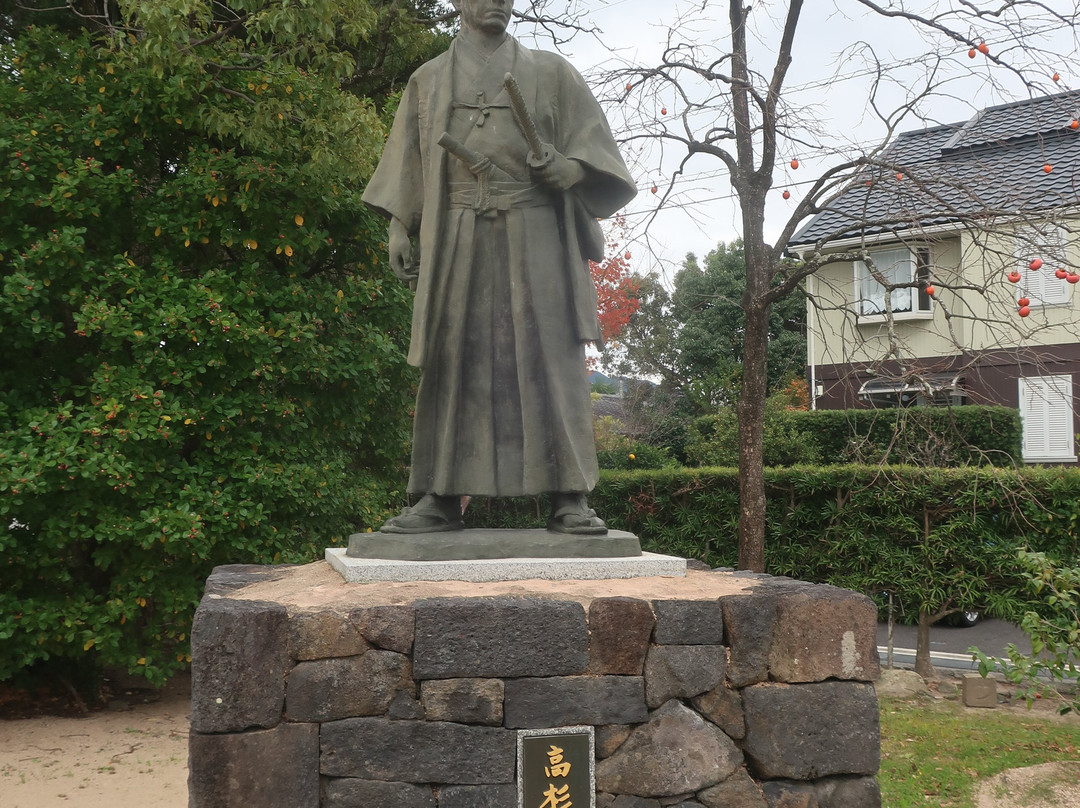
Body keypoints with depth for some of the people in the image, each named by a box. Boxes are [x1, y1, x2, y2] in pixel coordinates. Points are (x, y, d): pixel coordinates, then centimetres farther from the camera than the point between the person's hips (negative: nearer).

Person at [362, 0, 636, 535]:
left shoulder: (549, 73, 14)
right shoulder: (429, 81, 19)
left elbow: (593, 147, 10)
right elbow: (407, 164, 17)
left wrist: (568, 168, -12)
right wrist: (398, 227, 4)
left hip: (536, 235, -1)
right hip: (459, 240, 1)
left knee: (550, 360, -8)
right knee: (453, 361, -3)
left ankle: (569, 499, -9)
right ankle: (441, 497, -1)